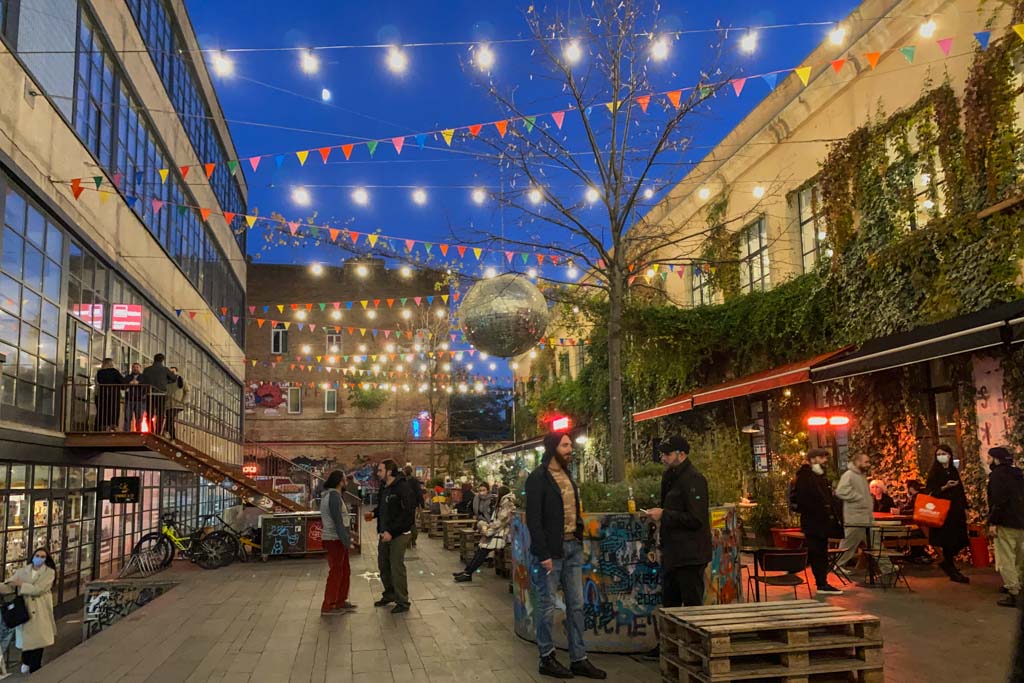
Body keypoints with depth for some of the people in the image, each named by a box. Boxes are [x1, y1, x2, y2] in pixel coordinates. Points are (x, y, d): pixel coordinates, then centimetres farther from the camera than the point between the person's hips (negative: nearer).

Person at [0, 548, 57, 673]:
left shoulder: (49, 572, -3)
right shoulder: (22, 571, 6)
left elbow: (38, 589, -14)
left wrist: (21, 584, -11)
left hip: (40, 611, -2)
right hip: (24, 609, 2)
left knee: (38, 638, 2)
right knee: (26, 637, 6)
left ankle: (34, 669, 19)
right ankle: (26, 661, 35)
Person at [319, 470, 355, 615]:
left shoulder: (328, 495, 13)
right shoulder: (334, 496, -17)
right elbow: (337, 520, -22)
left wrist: (347, 535, 21)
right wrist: (346, 540, -21)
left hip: (336, 538, 10)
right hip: (335, 539, -10)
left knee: (345, 571, 15)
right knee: (336, 572, -1)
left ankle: (341, 602, 23)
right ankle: (328, 606, 6)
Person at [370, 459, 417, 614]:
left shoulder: (403, 488, -17)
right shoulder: (384, 488, 10)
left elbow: (407, 514, -22)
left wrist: (391, 532, -25)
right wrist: (374, 513, 5)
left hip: (399, 534, -8)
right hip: (384, 534, 8)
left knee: (397, 567, -4)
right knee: (383, 565, 16)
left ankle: (402, 602, 7)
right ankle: (389, 595, 33)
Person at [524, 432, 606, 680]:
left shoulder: (567, 475, 12)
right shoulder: (538, 478, -11)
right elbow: (533, 519, -15)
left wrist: (579, 539, 6)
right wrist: (543, 554, -17)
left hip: (573, 547, 7)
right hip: (551, 550, -7)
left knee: (576, 605, 10)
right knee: (547, 605, 4)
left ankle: (578, 659, 18)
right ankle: (547, 659, 16)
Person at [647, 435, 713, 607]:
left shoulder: (693, 479, -16)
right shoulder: (670, 477, 14)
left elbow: (695, 519, -21)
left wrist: (664, 515, -18)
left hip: (690, 557, -10)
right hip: (673, 555, 10)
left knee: (692, 604, -2)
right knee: (669, 605, 17)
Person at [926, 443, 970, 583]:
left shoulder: (954, 471, 13)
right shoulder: (934, 472, -2)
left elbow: (960, 490, 17)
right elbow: (931, 491, -8)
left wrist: (965, 507, 13)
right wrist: (945, 487, -23)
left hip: (956, 510, 5)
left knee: (959, 541, 3)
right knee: (948, 540, -5)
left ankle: (947, 563, 24)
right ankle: (952, 571, 4)